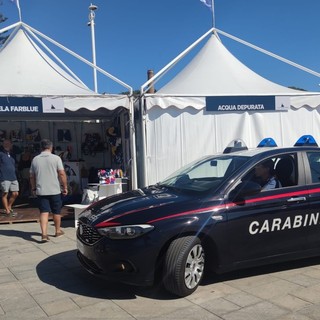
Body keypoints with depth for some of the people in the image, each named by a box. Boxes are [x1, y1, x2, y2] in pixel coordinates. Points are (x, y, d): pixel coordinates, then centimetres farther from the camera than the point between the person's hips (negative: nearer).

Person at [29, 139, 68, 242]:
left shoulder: (35, 159, 5)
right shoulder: (56, 158, -6)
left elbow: (32, 176, 10)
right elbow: (62, 174, -11)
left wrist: (33, 188, 21)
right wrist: (65, 187, -2)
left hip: (41, 191, 2)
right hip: (55, 190, -2)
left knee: (44, 212, 0)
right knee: (56, 212, 13)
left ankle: (44, 234, -12)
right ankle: (58, 231, 28)